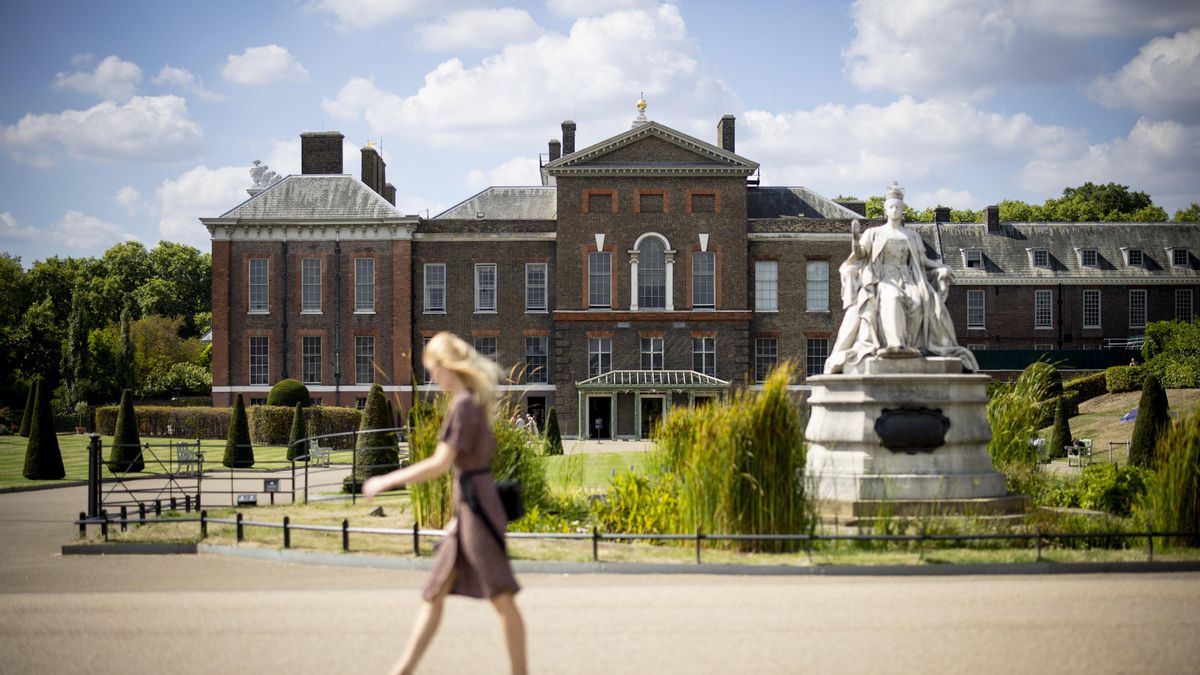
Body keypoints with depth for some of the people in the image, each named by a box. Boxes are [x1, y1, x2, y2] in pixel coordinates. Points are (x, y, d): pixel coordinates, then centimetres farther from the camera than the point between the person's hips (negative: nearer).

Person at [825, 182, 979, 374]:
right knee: (892, 298, -39)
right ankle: (896, 343, -51)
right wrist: (855, 238, -18)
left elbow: (922, 260, 22)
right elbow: (858, 254, 2)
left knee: (918, 302, -33)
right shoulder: (874, 233, 13)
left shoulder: (912, 236, 20)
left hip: (907, 281, 3)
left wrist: (941, 268, 4)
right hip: (883, 281, -3)